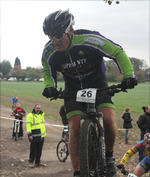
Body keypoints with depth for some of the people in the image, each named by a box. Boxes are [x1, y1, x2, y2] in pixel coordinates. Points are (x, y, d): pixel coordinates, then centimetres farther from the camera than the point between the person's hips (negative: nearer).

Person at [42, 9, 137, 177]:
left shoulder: (90, 40, -29)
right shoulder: (49, 52, -18)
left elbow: (118, 53, -18)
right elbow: (48, 71, 5)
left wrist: (128, 75, -29)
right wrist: (49, 86, -14)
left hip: (97, 84, -2)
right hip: (73, 89, 2)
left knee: (108, 120, -23)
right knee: (75, 128, -13)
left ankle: (109, 156, 5)